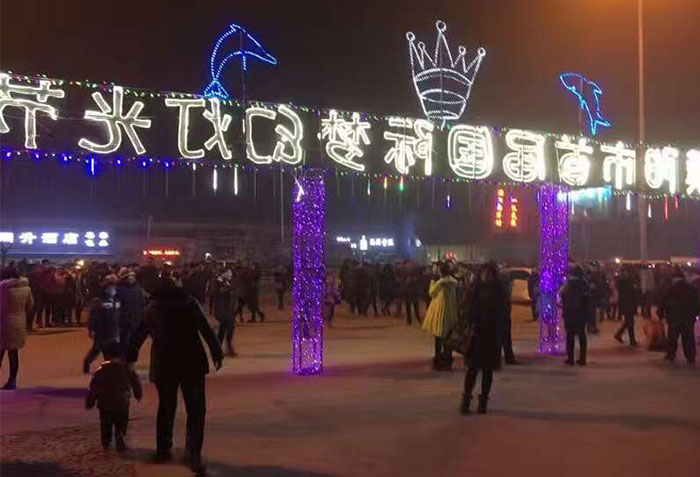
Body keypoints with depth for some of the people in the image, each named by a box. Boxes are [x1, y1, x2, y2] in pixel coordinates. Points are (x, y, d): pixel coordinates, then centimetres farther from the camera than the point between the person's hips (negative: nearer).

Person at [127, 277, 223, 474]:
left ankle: (163, 449, 29)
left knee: (166, 408, 20)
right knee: (196, 409, 2)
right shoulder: (189, 303, 2)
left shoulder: (151, 309, 10)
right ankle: (193, 453, -7)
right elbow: (206, 330, -5)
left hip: (164, 365, 3)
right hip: (192, 362, -3)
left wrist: (130, 358, 28)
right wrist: (216, 353, -2)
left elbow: (138, 336, 16)